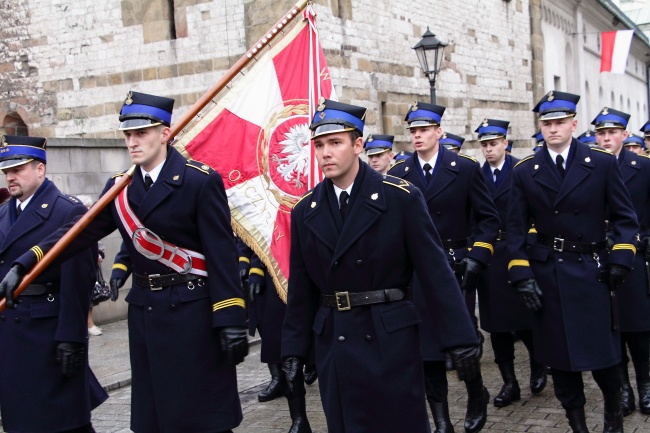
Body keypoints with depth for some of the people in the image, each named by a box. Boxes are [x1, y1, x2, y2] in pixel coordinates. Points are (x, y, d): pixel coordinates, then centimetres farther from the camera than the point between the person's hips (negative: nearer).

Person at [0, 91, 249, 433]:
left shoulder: (201, 181, -9)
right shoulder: (119, 187, 8)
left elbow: (222, 254, -13)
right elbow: (81, 231, -2)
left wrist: (231, 321, -17)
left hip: (193, 312, -6)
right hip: (144, 312, 6)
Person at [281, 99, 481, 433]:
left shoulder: (401, 197, -7)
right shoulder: (305, 211, 5)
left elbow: (434, 270, -8)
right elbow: (300, 289, 9)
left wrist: (459, 338, -11)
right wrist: (294, 351, 7)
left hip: (391, 340, -3)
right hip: (333, 343, 4)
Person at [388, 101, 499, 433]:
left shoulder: (466, 168, -1)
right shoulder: (398, 174, 4)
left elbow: (488, 218, 2)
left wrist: (477, 256, -8)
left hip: (456, 266, -2)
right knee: (426, 343, 3)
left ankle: (477, 396, 30)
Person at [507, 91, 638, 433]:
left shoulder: (603, 164, 0)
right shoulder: (525, 172, 2)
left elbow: (624, 217, 4)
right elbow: (516, 228, 3)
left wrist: (620, 259, -5)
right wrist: (521, 274, -3)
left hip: (592, 271, -1)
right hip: (546, 273, 1)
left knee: (601, 349, 4)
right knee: (558, 354, 6)